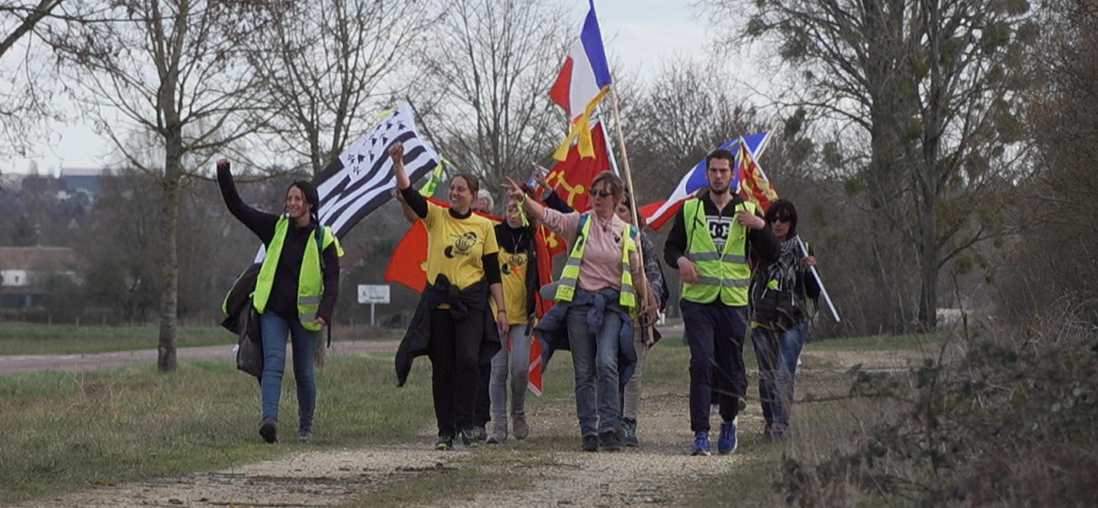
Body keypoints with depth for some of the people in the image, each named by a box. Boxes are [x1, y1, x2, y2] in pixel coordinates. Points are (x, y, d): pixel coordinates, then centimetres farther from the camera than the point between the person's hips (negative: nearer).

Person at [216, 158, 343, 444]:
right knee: (273, 363, -17)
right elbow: (237, 207, 5)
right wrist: (224, 175, -5)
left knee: (303, 372, 7)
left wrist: (325, 313, -22)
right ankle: (270, 419, -33)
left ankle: (305, 426, 24)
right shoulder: (276, 228, 5)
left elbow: (332, 281, -6)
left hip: (304, 313, -1)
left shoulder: (323, 238, -2)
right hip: (273, 310, 1)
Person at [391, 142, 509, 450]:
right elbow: (409, 193, -12)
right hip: (438, 303, 1)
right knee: (442, 367, 3)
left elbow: (493, 272, 7)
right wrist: (397, 163, -28)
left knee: (468, 360, -17)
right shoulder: (436, 217, 4)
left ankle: (465, 425, -8)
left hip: (471, 303, -1)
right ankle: (445, 430, 11)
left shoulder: (484, 226, 6)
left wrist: (501, 309, 3)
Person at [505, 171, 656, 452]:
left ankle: (608, 428, -17)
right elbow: (548, 217, -12)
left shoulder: (628, 233, 7)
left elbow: (637, 272, 16)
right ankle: (589, 431, 8)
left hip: (611, 305, -1)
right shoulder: (579, 223, 3)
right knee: (584, 371, 1)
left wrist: (650, 303, 19)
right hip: (579, 302, 1)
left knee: (606, 362, -20)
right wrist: (522, 199, -28)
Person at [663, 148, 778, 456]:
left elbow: (769, 256, 5)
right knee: (702, 362, -14)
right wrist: (680, 260, -8)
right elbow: (670, 247, 14)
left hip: (734, 302, 1)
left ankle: (729, 420, 32)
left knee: (731, 367, 5)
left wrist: (760, 227, -12)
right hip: (698, 300, -1)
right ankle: (700, 433, -13)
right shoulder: (690, 209, 8)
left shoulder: (746, 211, 8)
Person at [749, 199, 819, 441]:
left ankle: (780, 425, -16)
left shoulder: (801, 249, 3)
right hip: (762, 321, 2)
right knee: (766, 376, 6)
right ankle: (770, 421, 20)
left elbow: (814, 293, 5)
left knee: (783, 375, -13)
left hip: (792, 323, -2)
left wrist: (809, 269, -13)